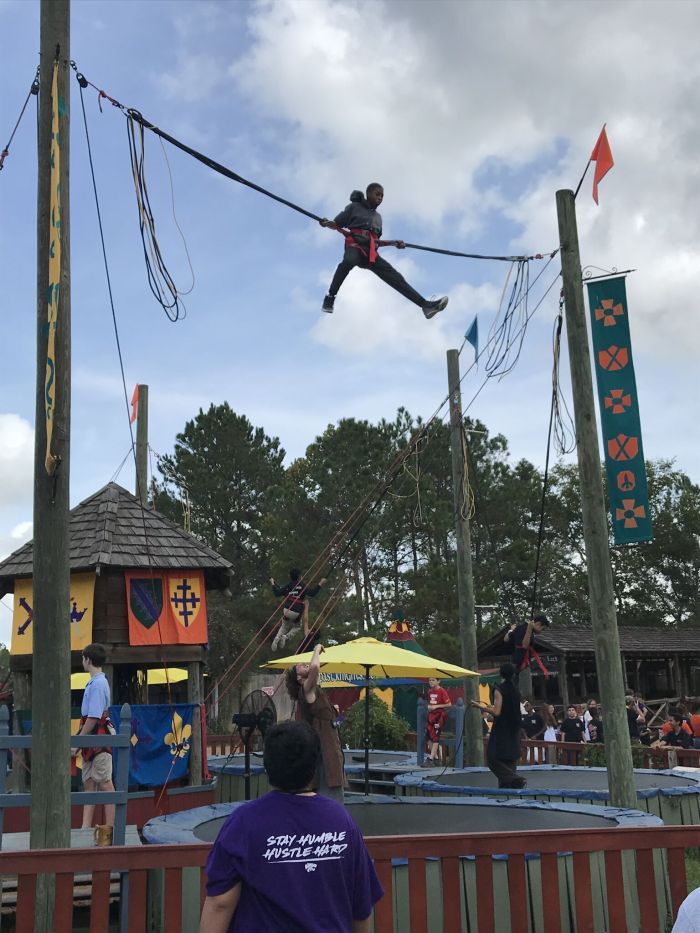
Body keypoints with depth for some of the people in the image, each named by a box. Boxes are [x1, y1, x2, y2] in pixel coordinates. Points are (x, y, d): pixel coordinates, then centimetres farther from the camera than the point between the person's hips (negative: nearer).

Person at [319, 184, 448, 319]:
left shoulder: (377, 216, 28)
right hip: (355, 245, -5)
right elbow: (337, 224, 7)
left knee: (396, 277, -7)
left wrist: (394, 242, 18)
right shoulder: (354, 207, 11)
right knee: (349, 261, -41)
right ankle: (330, 297, -31)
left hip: (371, 252, 5)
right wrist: (327, 223, -15)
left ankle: (425, 305, -14)